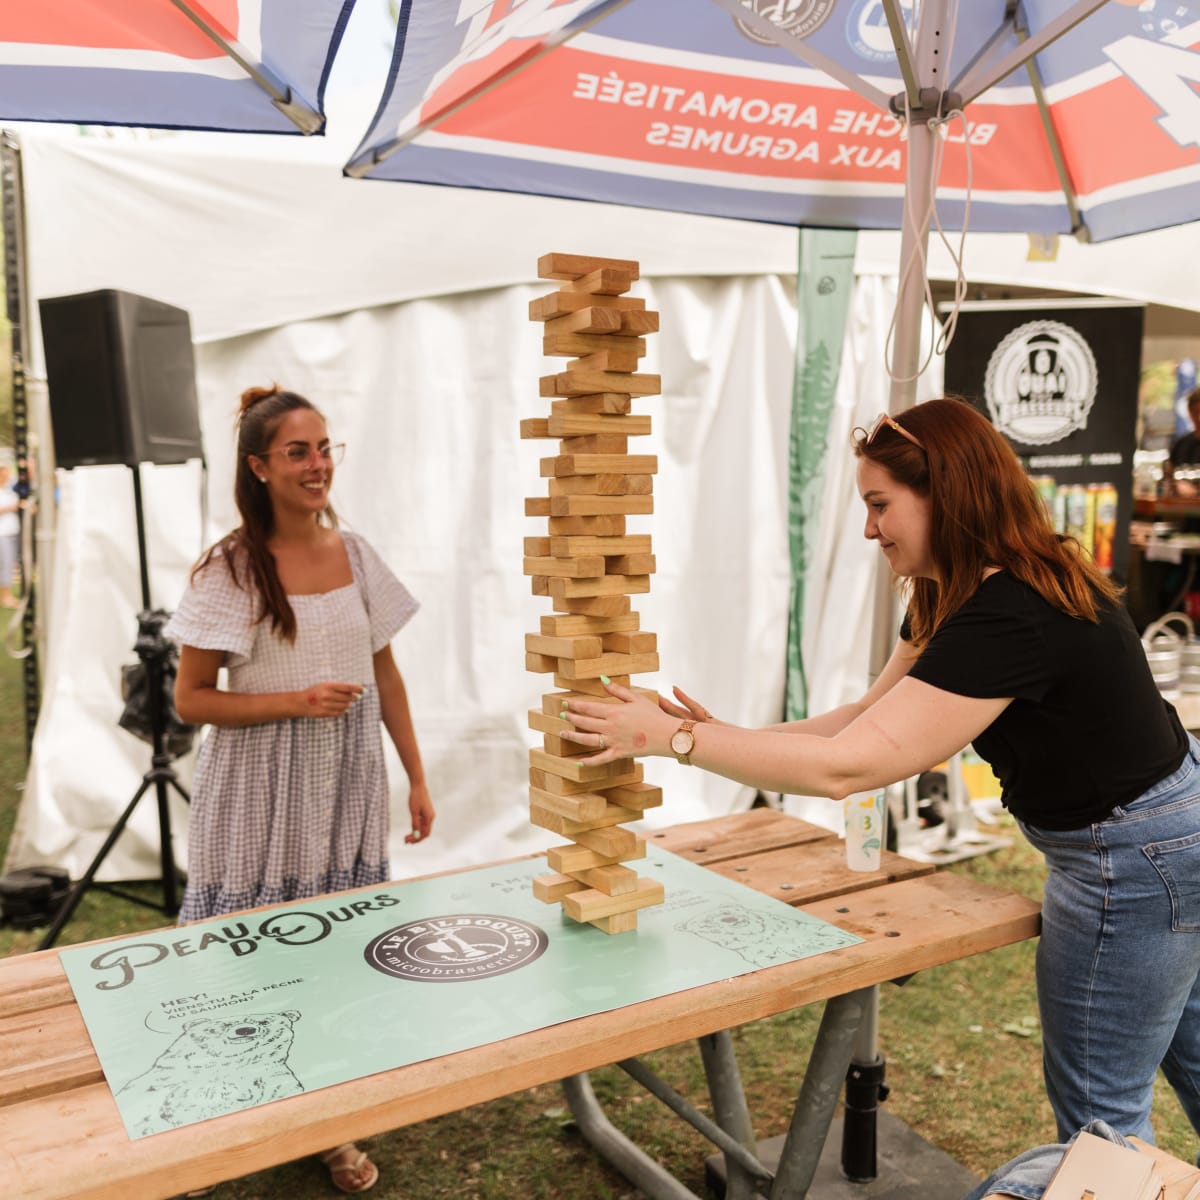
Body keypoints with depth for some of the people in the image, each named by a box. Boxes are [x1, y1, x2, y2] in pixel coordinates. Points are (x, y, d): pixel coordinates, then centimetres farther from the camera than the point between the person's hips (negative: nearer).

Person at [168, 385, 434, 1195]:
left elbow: (386, 676, 8)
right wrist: (295, 702, -20)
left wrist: (417, 778, 8)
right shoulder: (229, 569, -11)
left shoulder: (355, 554, 2)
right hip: (262, 795, -4)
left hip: (347, 790, 4)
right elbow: (191, 699, -8)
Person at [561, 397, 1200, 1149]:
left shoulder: (1008, 620, -32)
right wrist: (729, 738, -8)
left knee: (1099, 1108, 9)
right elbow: (870, 719, 1)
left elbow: (843, 768, -35)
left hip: (1134, 859, -10)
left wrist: (672, 738, -29)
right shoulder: (950, 598, 0)